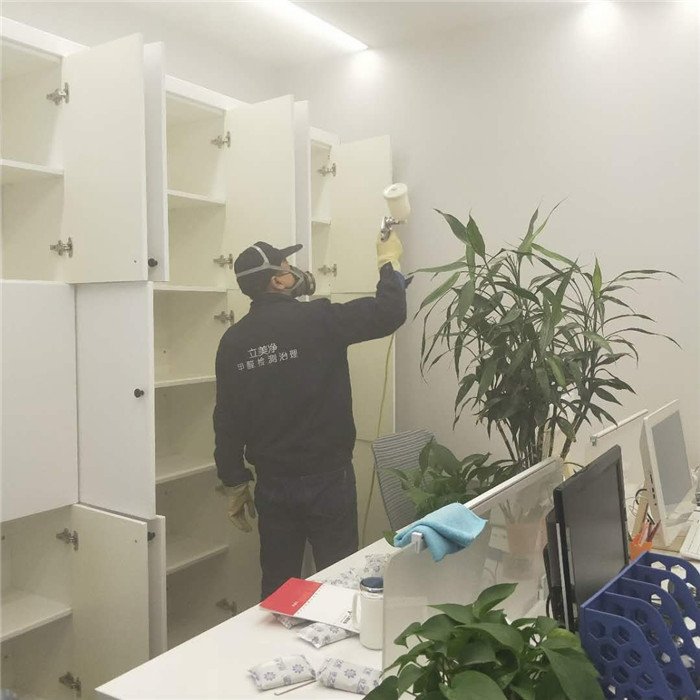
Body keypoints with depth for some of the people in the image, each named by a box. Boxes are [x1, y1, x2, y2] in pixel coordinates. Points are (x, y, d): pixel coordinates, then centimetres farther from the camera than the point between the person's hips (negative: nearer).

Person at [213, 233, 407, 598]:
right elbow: (389, 313, -11)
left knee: (278, 582, 17)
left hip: (272, 483, 5)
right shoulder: (317, 320, -14)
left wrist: (234, 484, 12)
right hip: (327, 478, -4)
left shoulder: (233, 340, 0)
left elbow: (227, 420, 3)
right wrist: (389, 261, 7)